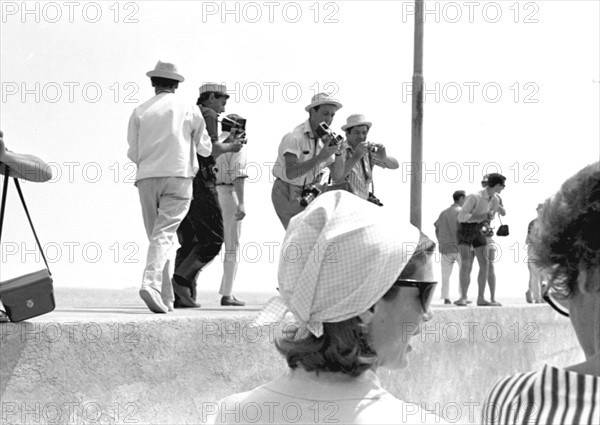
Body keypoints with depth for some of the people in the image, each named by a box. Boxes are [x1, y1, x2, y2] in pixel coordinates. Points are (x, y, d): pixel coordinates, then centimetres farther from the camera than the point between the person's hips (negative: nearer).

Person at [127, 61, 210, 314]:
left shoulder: (140, 112, 8)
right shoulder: (189, 110, 5)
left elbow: (133, 153, 7)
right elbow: (204, 149, 15)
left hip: (147, 178, 2)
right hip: (178, 175, -2)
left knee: (157, 235, 11)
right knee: (164, 233, -10)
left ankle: (166, 298, 10)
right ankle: (151, 283, -32)